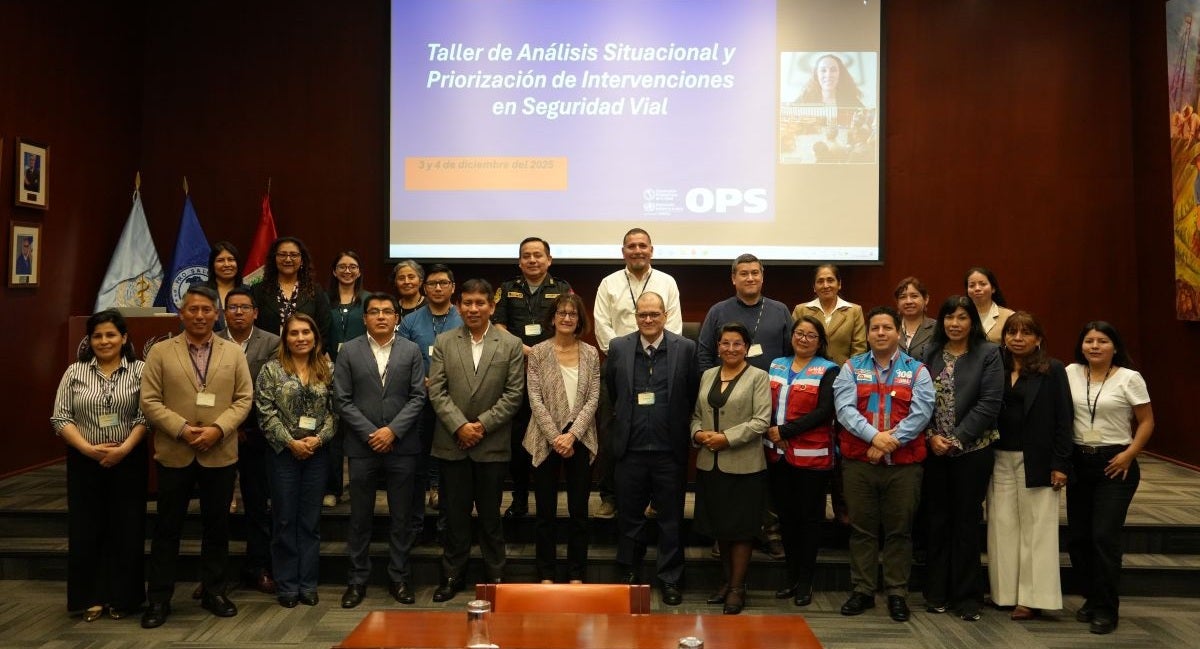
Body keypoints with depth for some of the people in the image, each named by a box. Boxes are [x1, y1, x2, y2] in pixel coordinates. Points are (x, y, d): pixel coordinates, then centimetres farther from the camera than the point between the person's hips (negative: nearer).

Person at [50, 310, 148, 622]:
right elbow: (60, 418, 0)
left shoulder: (139, 370, 0)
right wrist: (88, 448, -13)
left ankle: (122, 597, 17)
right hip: (84, 461, 1)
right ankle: (90, 598, 19)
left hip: (128, 461, -1)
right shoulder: (74, 372, 4)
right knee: (85, 529, 6)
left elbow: (145, 417, -6)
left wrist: (124, 448, -18)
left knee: (127, 529, 4)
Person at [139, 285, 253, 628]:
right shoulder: (160, 352, 2)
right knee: (168, 527, 7)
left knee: (217, 525, 10)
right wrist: (182, 429, -15)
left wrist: (218, 429, -13)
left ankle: (213, 591, 24)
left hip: (220, 455, 1)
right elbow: (150, 401, -3)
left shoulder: (233, 353, 5)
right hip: (174, 454, -1)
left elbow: (244, 399, 1)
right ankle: (159, 598, 18)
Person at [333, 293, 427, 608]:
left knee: (401, 518, 8)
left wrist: (392, 430, -11)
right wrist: (369, 433, -9)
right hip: (362, 446, 0)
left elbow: (418, 396, 0)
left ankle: (400, 578, 19)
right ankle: (357, 580, 20)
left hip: (402, 446, 0)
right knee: (360, 518, 8)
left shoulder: (411, 351, 4)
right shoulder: (349, 351, 3)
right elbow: (343, 400, -1)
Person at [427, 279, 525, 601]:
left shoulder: (511, 344, 0)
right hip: (452, 442, 1)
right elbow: (436, 391, -1)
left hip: (492, 444, -1)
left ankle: (496, 574, 21)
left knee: (490, 514, 9)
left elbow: (514, 394, -4)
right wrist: (460, 426, -11)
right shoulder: (444, 342, 5)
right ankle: (453, 575, 22)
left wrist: (482, 424, -11)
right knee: (455, 514, 10)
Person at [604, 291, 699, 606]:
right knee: (629, 517, 12)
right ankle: (629, 575, 27)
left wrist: (680, 425, 6)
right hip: (630, 448, 1)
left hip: (669, 449, -1)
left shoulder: (686, 348, -3)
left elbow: (693, 393, 4)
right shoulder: (618, 347, 1)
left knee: (671, 518, 8)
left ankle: (670, 579, 22)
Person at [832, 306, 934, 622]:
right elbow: (844, 409, -7)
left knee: (899, 530, 7)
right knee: (862, 529, 8)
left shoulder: (917, 370, 6)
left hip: (904, 463, 0)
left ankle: (897, 594, 17)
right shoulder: (851, 368, 6)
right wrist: (874, 436, -19)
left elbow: (921, 412, -7)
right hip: (859, 462, 1)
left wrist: (893, 440, -16)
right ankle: (862, 591, 18)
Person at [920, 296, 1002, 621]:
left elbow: (989, 403, -9)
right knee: (936, 520, 7)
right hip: (933, 449, 3)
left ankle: (966, 596, 15)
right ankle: (936, 593, 18)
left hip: (972, 450, -2)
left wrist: (957, 438, -12)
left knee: (966, 521, 4)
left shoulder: (988, 354, -2)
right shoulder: (930, 354, 7)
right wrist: (931, 436, -8)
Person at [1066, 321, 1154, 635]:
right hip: (1078, 462, 4)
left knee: (1104, 536, -8)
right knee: (1077, 536, 7)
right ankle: (1091, 598, 26)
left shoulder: (1129, 378, -5)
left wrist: (1129, 454, -12)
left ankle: (1106, 610, 5)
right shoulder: (1070, 373, 3)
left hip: (1114, 464, -3)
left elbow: (1147, 422, -1)